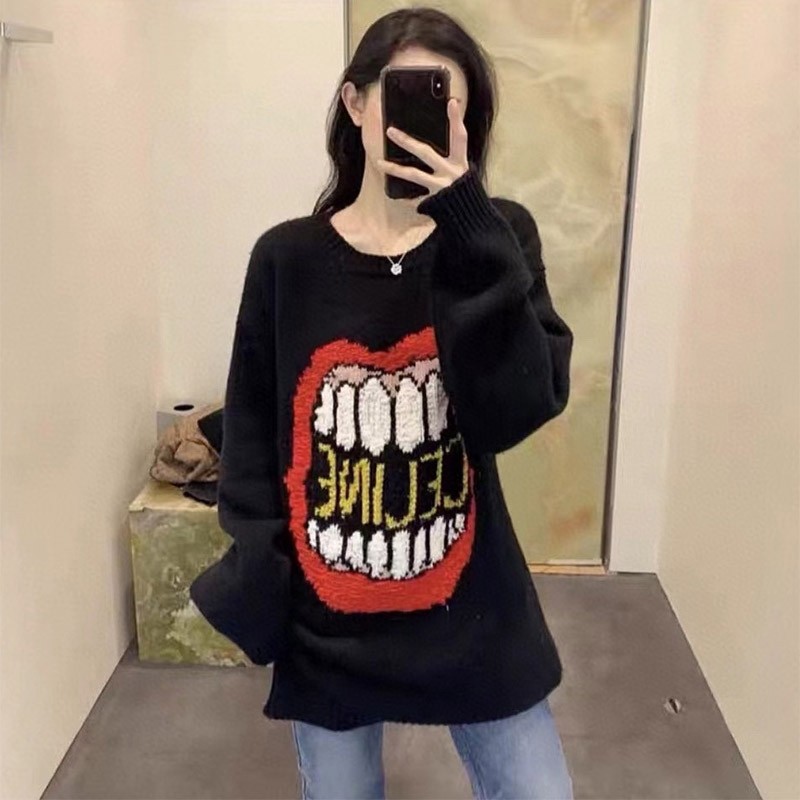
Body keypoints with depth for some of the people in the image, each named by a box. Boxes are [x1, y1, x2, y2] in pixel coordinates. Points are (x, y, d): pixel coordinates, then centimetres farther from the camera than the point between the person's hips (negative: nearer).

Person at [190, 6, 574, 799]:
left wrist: (465, 228, -26)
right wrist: (254, 589, -5)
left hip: (472, 616, 0)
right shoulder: (287, 259, -5)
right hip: (324, 625, 1)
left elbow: (518, 411, -19)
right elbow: (250, 444, 1)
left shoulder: (497, 239, -5)